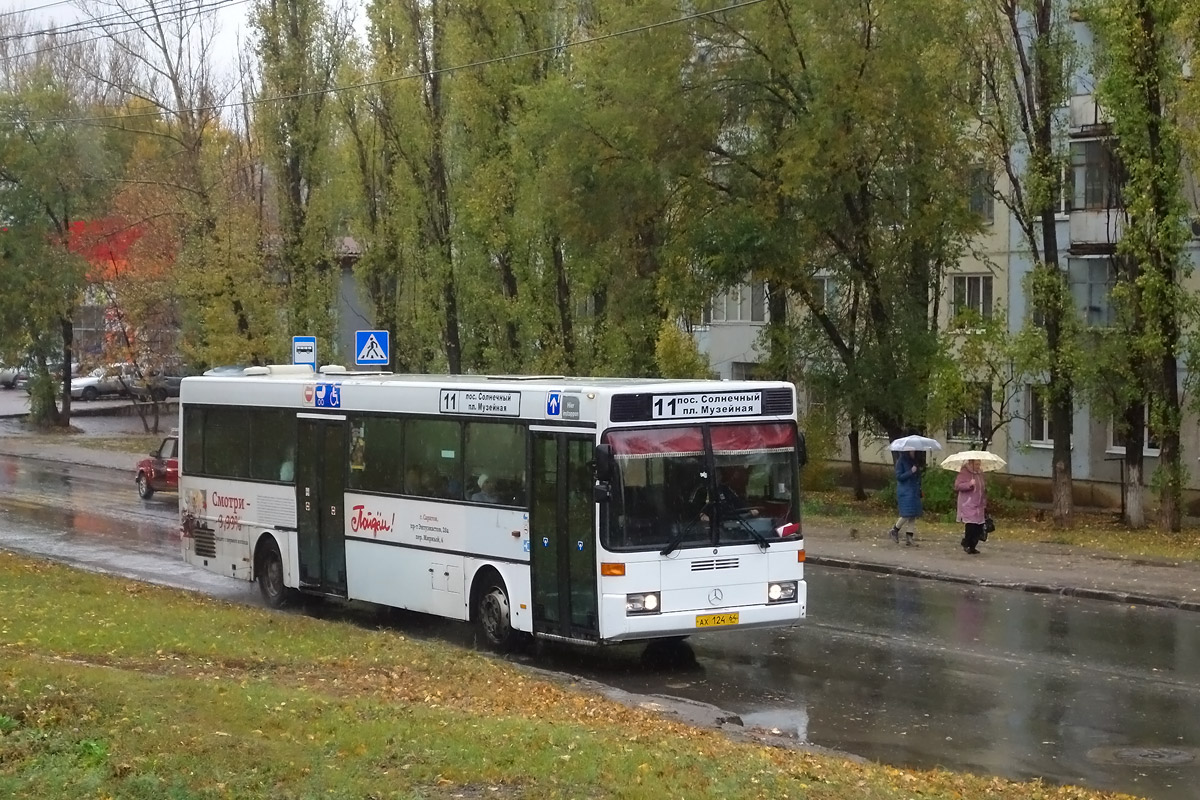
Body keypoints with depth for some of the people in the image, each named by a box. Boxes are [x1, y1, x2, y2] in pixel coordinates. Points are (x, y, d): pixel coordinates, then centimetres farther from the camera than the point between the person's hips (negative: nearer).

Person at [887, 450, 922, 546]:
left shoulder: (914, 461, 13)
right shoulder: (901, 461, -8)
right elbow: (899, 476, -13)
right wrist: (911, 472, -19)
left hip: (914, 491, 7)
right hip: (905, 492, -7)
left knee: (913, 516, 2)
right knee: (907, 515, -11)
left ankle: (909, 536, 5)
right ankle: (894, 531, 8)